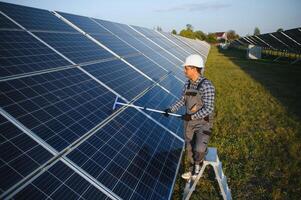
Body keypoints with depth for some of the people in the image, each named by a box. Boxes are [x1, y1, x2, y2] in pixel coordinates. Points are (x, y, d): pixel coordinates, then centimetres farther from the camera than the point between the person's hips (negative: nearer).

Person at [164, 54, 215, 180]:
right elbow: (183, 100, 9)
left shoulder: (206, 86, -24)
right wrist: (171, 109, -2)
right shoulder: (188, 83, -2)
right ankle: (193, 169, 38)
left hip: (203, 123, -6)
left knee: (199, 149, -14)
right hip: (189, 122, 6)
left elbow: (209, 108, -24)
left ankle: (198, 164, 20)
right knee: (189, 148, 15)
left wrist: (192, 116, -25)